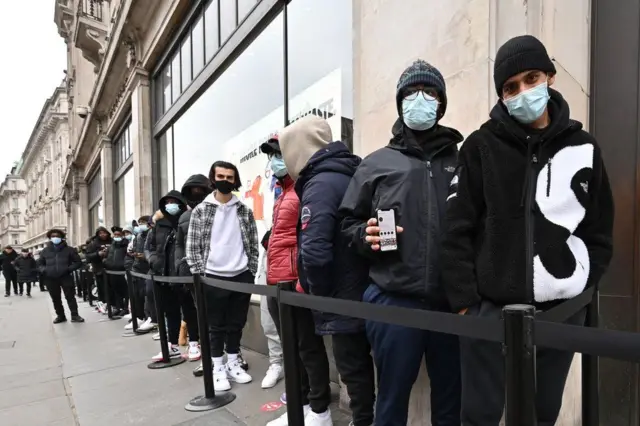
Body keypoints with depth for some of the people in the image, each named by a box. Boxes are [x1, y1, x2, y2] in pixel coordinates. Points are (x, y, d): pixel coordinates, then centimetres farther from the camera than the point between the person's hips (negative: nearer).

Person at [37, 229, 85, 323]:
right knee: (55, 299, 10)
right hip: (51, 279, 3)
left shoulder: (69, 249, 4)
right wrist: (44, 270, -1)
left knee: (70, 297, -4)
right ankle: (60, 316, 22)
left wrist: (69, 269, -12)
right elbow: (39, 264, 20)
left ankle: (75, 315, 1)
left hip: (65, 277, -3)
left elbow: (78, 262, 4)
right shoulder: (45, 251, 11)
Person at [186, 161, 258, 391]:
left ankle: (233, 364, 29)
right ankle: (218, 369, 23)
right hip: (214, 278, -2)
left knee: (236, 324, 13)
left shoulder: (244, 211, 4)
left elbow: (253, 245, 6)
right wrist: (200, 275, -7)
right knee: (216, 326, 9)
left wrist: (252, 272, 1)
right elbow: (192, 247, -2)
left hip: (241, 277, 2)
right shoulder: (200, 211, -1)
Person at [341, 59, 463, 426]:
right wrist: (365, 235, -12)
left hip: (453, 303, 2)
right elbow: (349, 223, 8)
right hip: (393, 303, -1)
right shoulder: (377, 163, 6)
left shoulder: (462, 161, 8)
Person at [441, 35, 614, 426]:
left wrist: (583, 288, 2)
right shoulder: (482, 146, -3)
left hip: (563, 312, 3)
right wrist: (464, 301, -9)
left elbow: (600, 232, 9)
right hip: (491, 309, -3)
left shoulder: (583, 147, 5)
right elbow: (458, 229, -6)